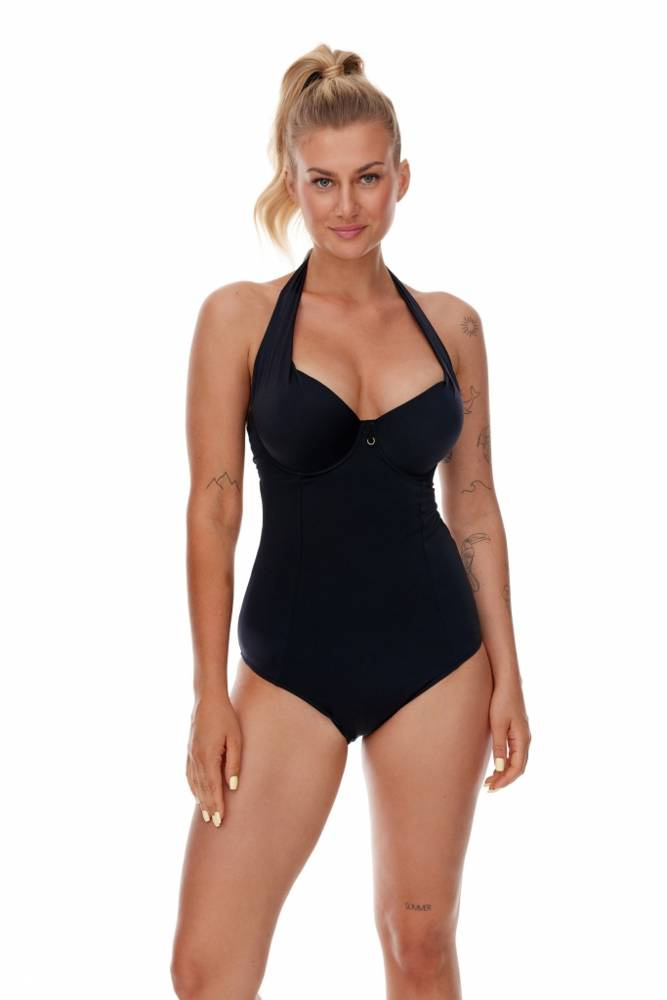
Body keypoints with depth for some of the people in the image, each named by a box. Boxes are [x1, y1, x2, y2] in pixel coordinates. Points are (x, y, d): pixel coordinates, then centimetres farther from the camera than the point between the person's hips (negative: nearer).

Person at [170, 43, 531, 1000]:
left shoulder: (451, 323, 4)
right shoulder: (239, 316, -3)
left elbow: (475, 506, 8)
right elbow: (212, 509, -4)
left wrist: (507, 675, 5)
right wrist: (210, 695, -6)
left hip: (436, 656, 2)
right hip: (292, 662, -2)